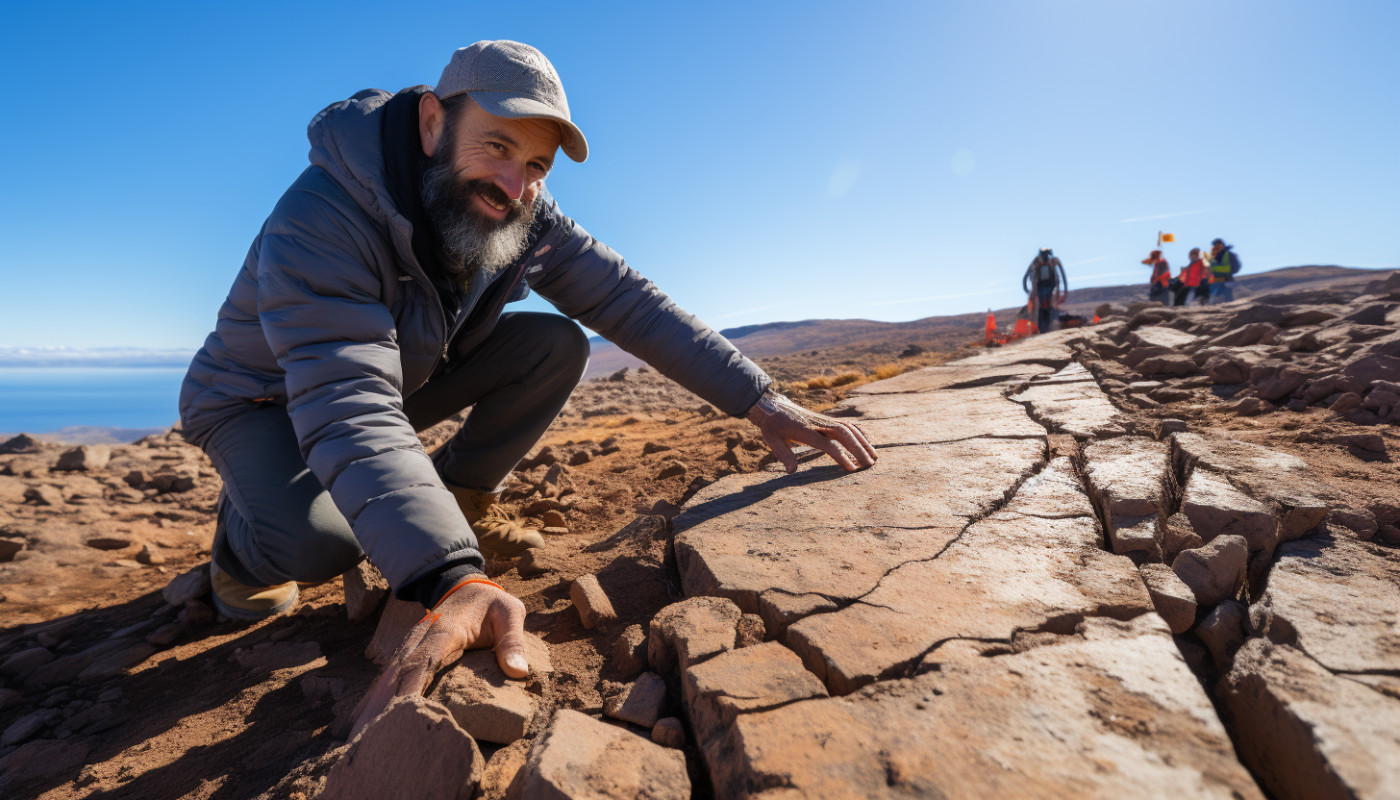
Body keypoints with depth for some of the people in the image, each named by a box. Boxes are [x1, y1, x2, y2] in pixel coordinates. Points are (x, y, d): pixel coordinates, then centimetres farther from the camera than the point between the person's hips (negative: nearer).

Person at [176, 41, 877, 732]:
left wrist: (761, 402, -27)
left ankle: (460, 495, 1)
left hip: (406, 377, 5)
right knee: (320, 537, -36)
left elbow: (629, 301, -19)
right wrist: (452, 580, -61)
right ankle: (242, 540, 2)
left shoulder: (523, 219, -17)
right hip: (262, 396, -4)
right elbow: (349, 407, -47)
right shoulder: (322, 218, -35)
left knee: (556, 345, -16)